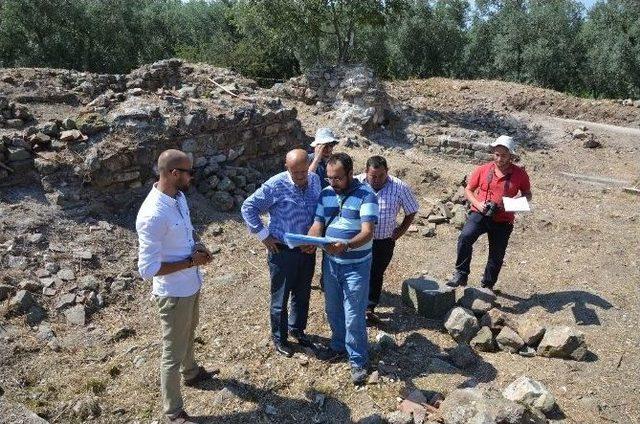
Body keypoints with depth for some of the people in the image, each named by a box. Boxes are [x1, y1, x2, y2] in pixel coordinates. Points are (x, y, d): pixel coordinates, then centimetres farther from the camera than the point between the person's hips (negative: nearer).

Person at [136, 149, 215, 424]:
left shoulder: (178, 196, -4)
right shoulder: (153, 215, -32)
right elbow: (147, 269, -30)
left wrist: (198, 247, -5)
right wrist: (192, 261, -23)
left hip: (191, 285, 9)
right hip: (174, 293, -9)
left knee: (189, 333, 31)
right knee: (173, 353, 10)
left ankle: (190, 373, 58)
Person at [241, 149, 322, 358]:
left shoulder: (315, 180, -3)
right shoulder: (276, 185, -20)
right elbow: (248, 207, -14)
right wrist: (263, 235, -14)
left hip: (307, 248, 5)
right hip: (282, 251, -5)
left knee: (302, 293, 20)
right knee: (281, 297, 10)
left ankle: (297, 329, 44)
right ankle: (279, 337, 31)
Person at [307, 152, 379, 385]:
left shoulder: (365, 196, -17)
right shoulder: (326, 194, 1)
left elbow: (367, 233, -25)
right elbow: (317, 225, 2)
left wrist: (346, 246, -43)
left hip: (356, 265, -5)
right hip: (330, 262, 6)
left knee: (354, 316, 2)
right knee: (333, 309, 20)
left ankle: (358, 360, 21)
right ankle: (338, 345, 43)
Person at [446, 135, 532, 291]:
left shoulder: (520, 174, 0)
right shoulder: (482, 170, -1)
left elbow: (528, 195, 13)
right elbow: (468, 190, 8)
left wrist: (518, 199, -11)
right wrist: (477, 204, -11)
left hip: (503, 221, 1)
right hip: (480, 214, -1)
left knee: (497, 256, 12)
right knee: (465, 237, -30)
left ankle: (487, 286, 34)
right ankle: (461, 275, -19)